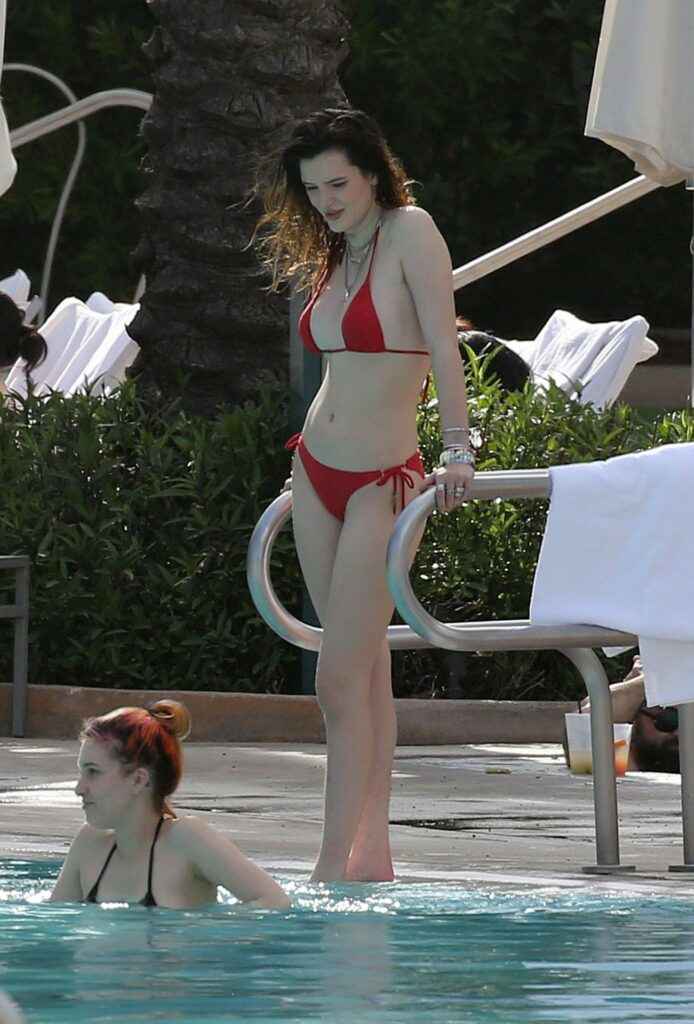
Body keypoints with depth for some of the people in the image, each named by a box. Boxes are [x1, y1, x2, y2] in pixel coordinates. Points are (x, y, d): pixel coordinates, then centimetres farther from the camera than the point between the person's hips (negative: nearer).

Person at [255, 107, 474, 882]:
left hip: (382, 481, -7)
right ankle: (370, 848, 11)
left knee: (342, 678, -10)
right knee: (364, 667, 9)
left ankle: (338, 861, -8)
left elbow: (442, 346, -16)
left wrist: (456, 449, -22)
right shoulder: (333, 256, 11)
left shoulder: (409, 231, -10)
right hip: (318, 474, 7)